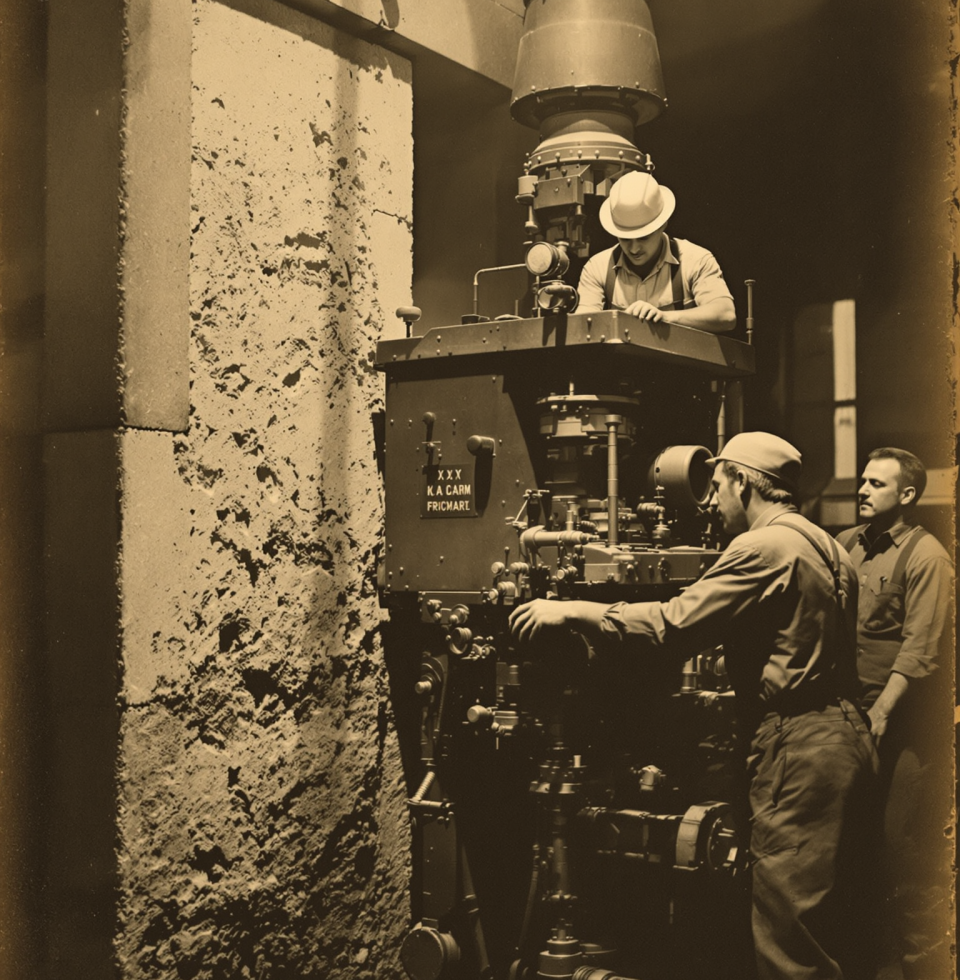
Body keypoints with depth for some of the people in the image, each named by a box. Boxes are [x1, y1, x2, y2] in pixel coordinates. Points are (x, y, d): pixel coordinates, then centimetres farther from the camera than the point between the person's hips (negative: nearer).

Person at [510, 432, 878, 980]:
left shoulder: (764, 548, -13)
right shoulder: (827, 548, 18)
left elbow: (675, 625, -19)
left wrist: (573, 611, -13)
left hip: (798, 747, -10)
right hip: (845, 731, 10)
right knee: (834, 925, 18)